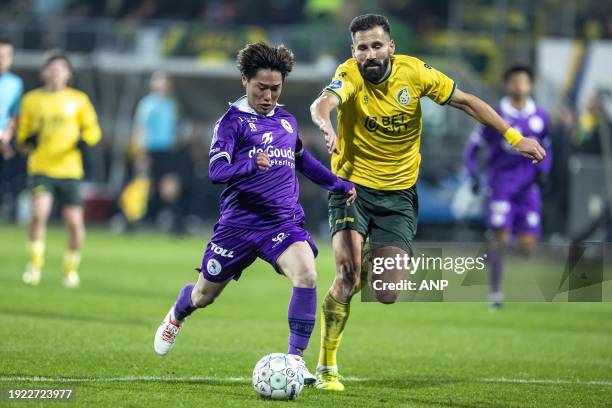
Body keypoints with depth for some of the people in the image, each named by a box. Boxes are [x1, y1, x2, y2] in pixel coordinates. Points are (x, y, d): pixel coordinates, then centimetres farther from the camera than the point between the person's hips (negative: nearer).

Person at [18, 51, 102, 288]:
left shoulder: (78, 99, 5)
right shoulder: (31, 100, 7)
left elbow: (93, 129, 12)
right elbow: (22, 134, 14)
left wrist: (85, 140, -9)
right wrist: (28, 140, -9)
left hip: (69, 170, 0)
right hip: (40, 169, 0)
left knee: (74, 222, -1)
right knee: (39, 213, -21)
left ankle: (71, 267, 22)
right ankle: (35, 264, -6)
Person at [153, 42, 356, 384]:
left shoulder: (287, 120, 12)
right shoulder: (232, 120, -5)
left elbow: (302, 160, 32)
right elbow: (216, 171, -18)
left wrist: (338, 184, 27)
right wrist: (251, 165, -36)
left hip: (285, 221, 3)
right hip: (240, 221, -3)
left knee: (306, 275, -26)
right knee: (204, 295, 13)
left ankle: (295, 358, -20)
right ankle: (177, 316, 50)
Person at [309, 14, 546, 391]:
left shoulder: (413, 72, -8)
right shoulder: (350, 75, -16)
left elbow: (465, 101, 2)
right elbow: (323, 102, -38)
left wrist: (514, 136, -4)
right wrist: (326, 124, -62)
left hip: (399, 195, 3)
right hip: (354, 186, -2)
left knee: (387, 295, -8)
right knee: (349, 276, -23)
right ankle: (326, 368, -7)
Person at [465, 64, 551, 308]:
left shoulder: (540, 117, 7)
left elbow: (545, 149, 21)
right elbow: (473, 146, 3)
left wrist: (543, 171, 2)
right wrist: (474, 176, -8)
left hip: (528, 188, 3)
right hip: (501, 185, -3)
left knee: (527, 245, -3)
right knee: (500, 236, -14)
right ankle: (495, 291, -7)